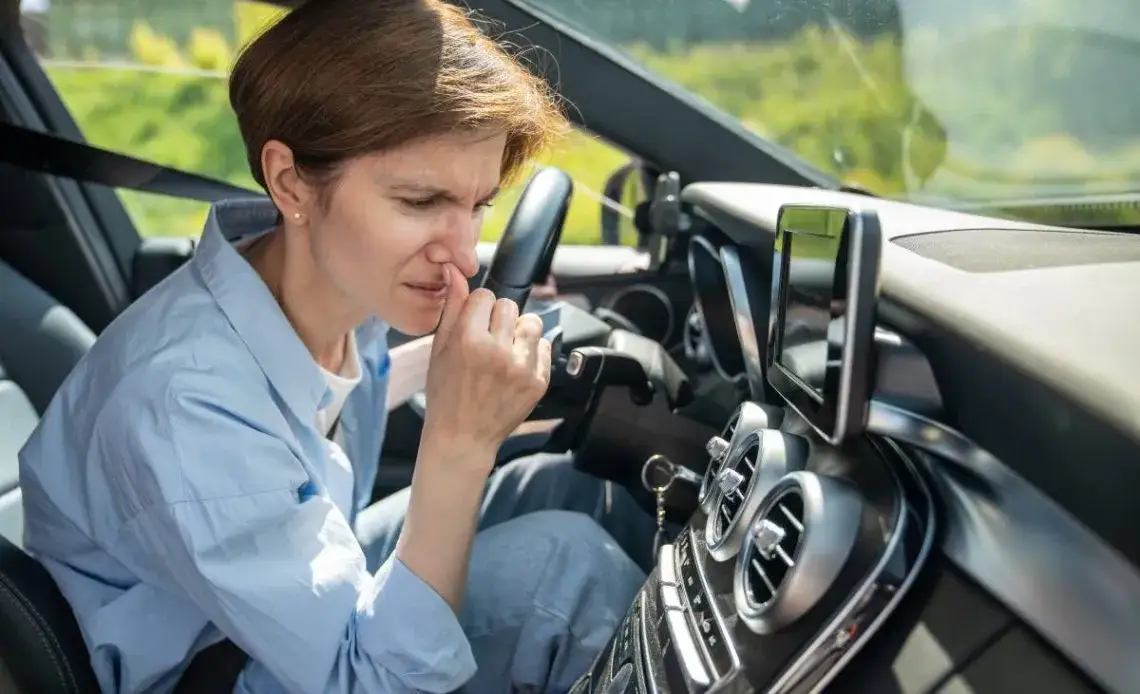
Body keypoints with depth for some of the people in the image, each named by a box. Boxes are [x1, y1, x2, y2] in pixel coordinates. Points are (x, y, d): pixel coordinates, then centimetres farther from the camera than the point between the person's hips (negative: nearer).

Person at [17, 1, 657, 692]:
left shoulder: (339, 285, -13)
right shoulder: (185, 399, -36)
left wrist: (449, 355, -1)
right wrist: (461, 443, -39)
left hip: (313, 589, 7)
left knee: (573, 487, -3)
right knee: (563, 556, -22)